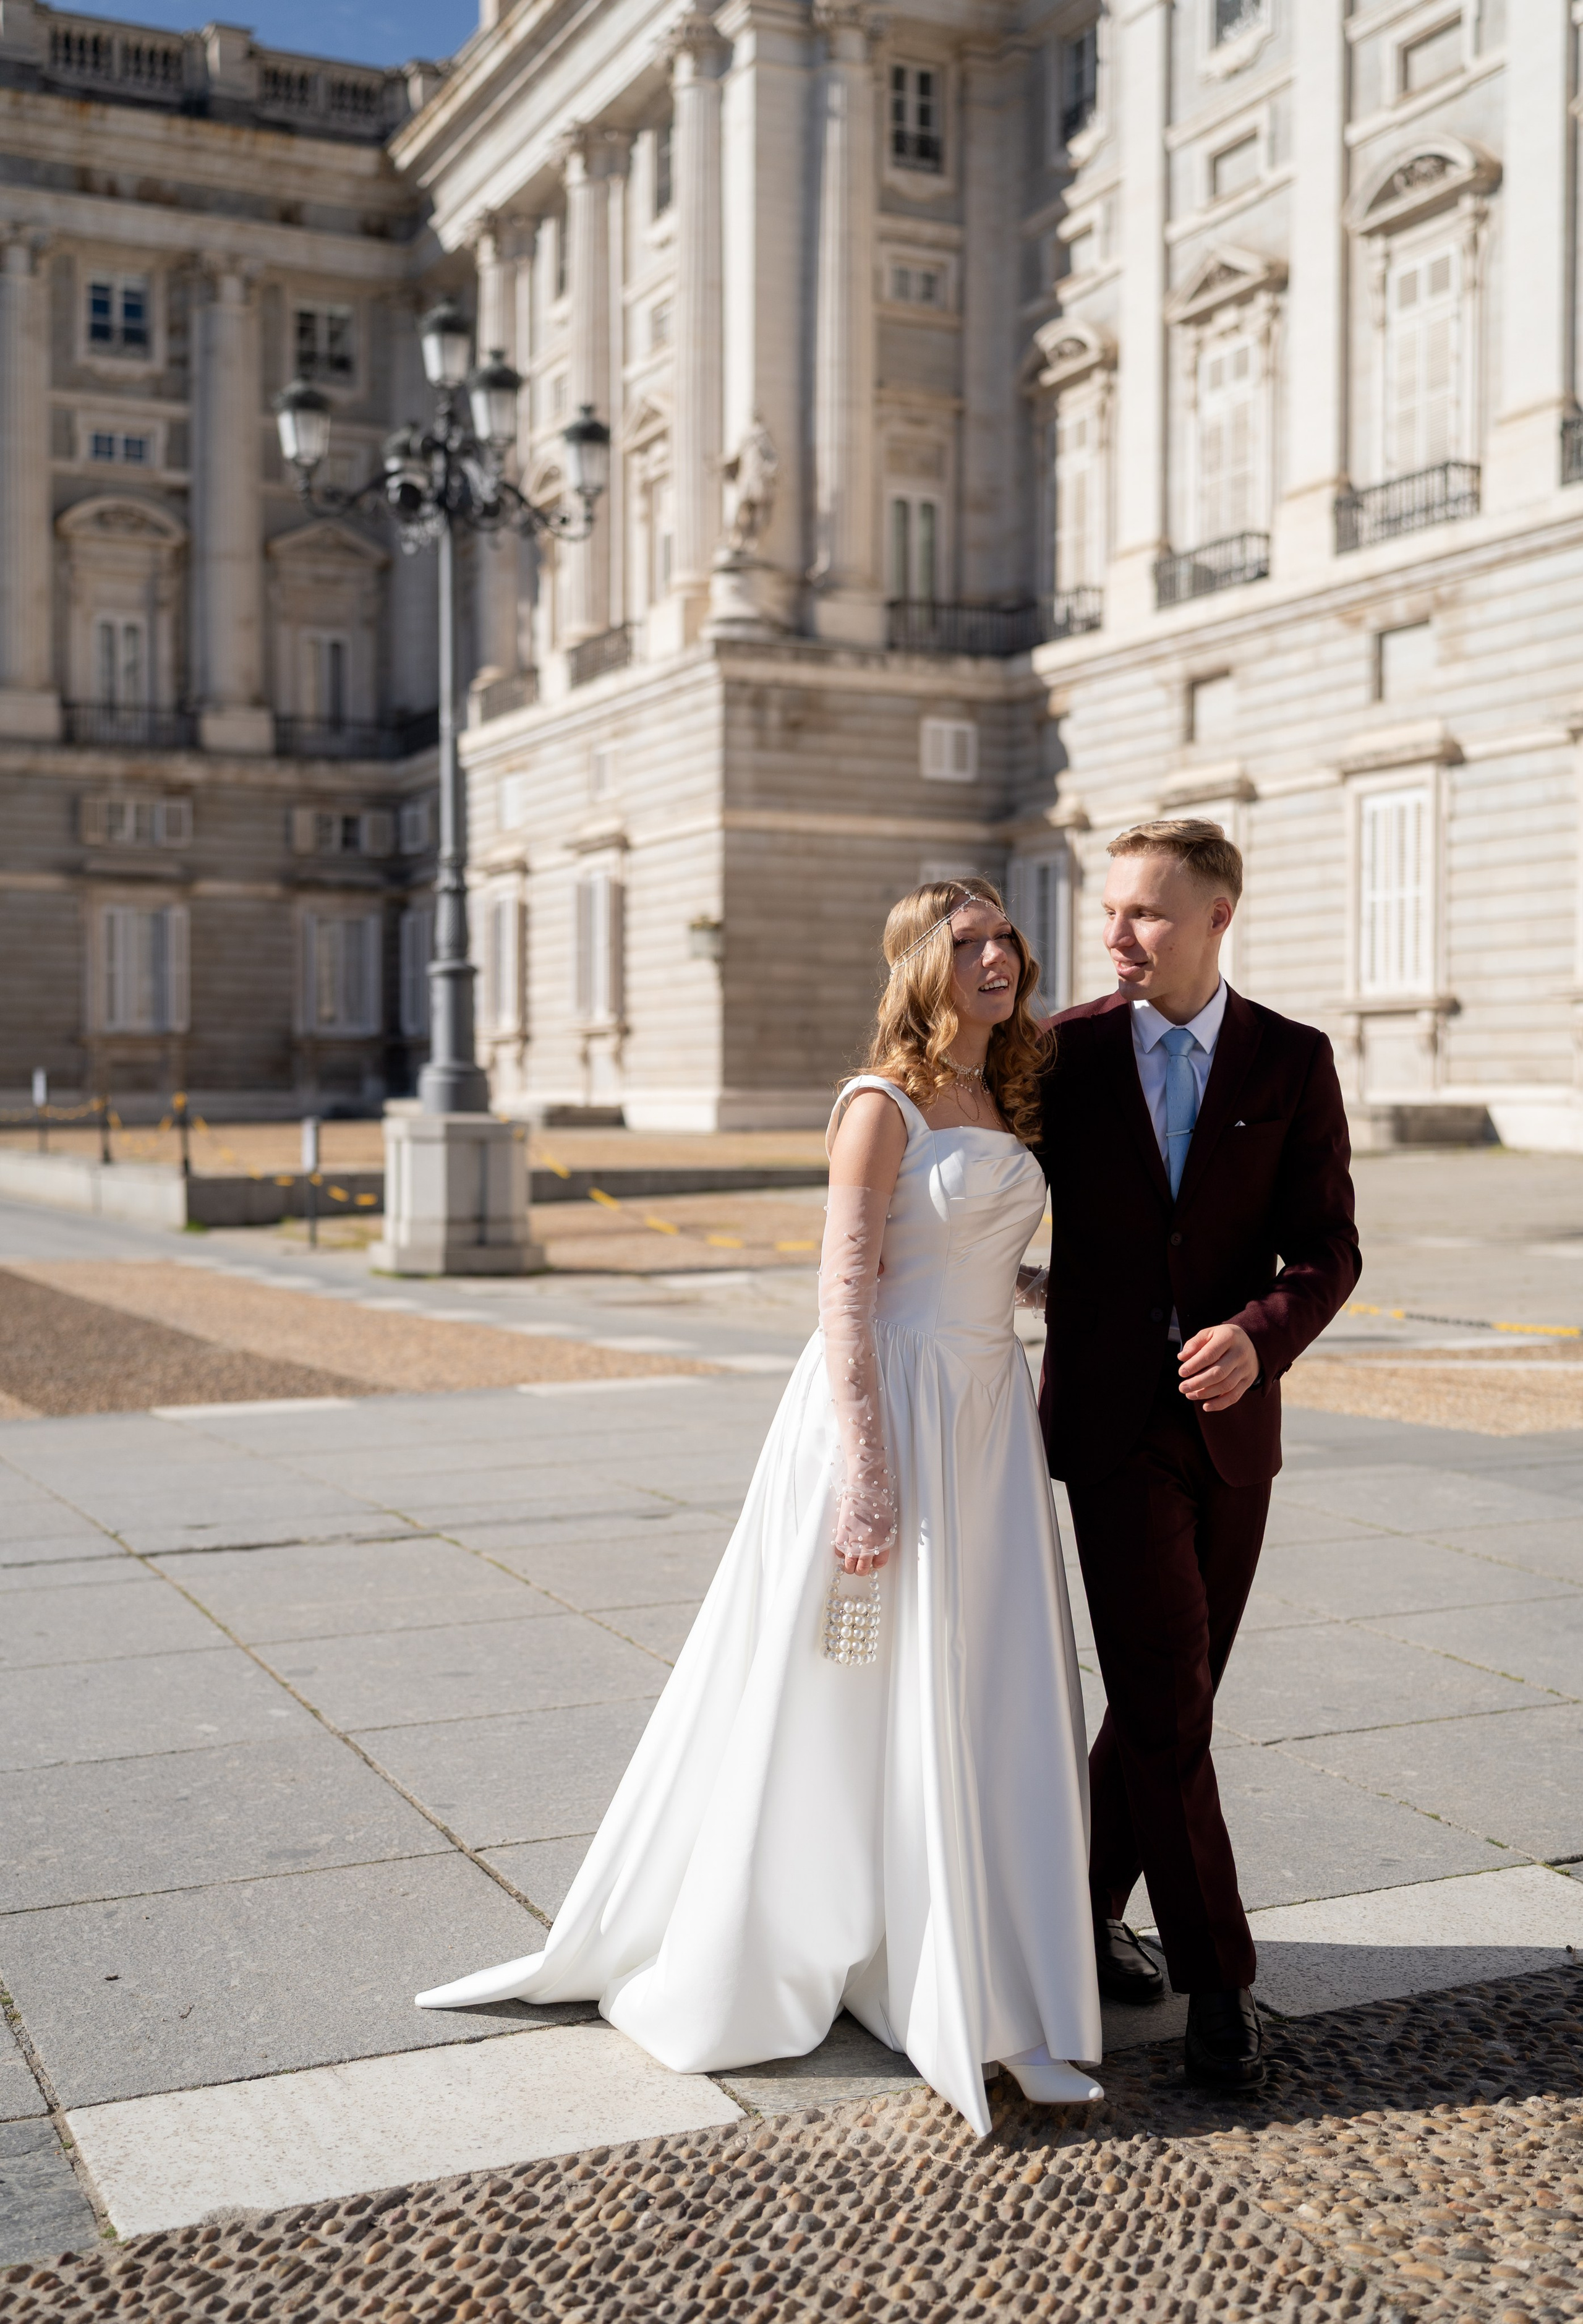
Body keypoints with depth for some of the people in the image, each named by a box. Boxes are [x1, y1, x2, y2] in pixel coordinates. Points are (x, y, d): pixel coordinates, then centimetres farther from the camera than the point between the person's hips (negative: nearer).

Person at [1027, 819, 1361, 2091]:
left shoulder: (1294, 1062, 0)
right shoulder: (1066, 1050, -2)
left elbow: (1328, 1249, -3)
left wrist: (1259, 1333, -21)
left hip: (1234, 1421, 2)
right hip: (1113, 1422, -2)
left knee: (1169, 1698, 12)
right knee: (1164, 1706, -5)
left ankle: (1089, 1906, 31)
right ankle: (1217, 1977, 7)